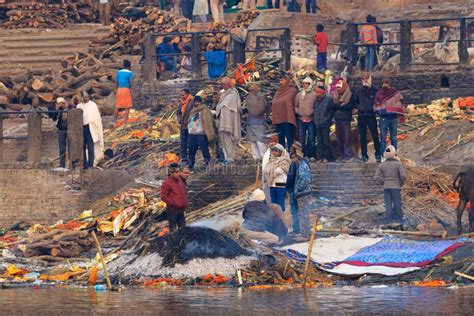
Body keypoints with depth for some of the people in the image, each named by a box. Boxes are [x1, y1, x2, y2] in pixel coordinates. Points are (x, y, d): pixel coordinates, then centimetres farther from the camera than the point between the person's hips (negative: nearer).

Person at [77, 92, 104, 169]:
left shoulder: (93, 105, 3)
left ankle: (91, 164, -9)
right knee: (83, 147, 3)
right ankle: (85, 163, 9)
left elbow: (97, 117, 2)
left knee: (90, 146, -10)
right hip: (81, 128, 4)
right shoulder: (79, 106, 13)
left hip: (90, 127, -4)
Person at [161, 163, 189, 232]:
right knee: (173, 229, -2)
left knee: (183, 228, 12)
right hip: (172, 210, -8)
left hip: (181, 210, 8)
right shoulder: (167, 183, -14)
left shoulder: (180, 180, 10)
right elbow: (163, 196, -17)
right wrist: (172, 203, -18)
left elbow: (184, 192, 27)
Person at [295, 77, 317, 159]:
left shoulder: (314, 94, -2)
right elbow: (295, 106, 17)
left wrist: (312, 112, -15)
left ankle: (312, 156, 0)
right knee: (302, 139, 5)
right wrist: (298, 112, -1)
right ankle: (304, 155, 11)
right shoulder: (299, 95, 12)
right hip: (301, 119, 4)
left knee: (311, 139, -4)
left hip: (311, 119, -4)